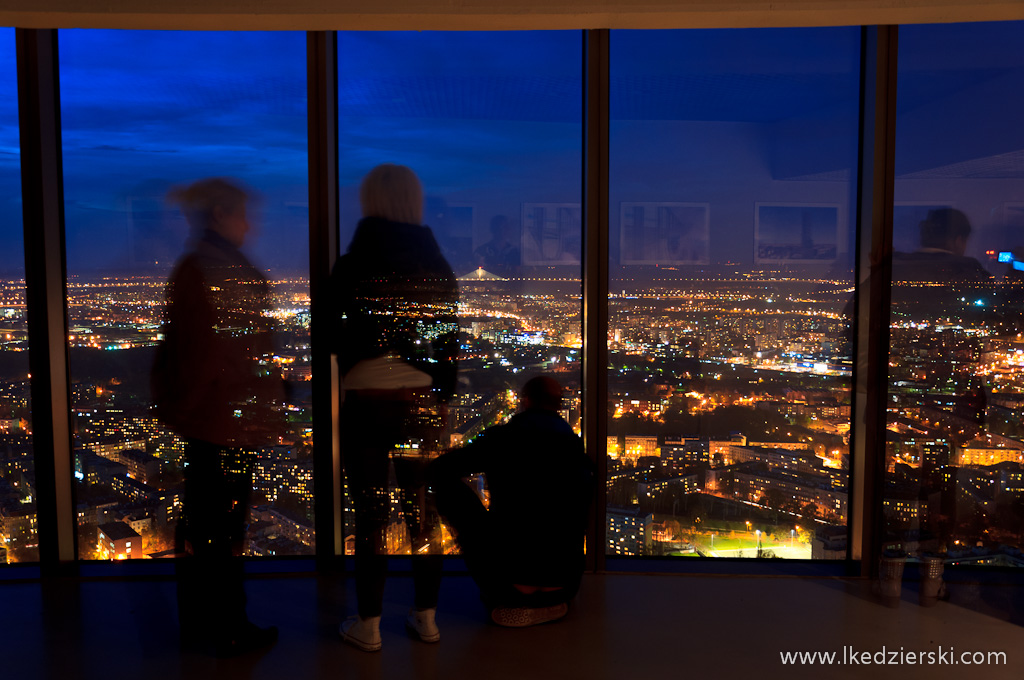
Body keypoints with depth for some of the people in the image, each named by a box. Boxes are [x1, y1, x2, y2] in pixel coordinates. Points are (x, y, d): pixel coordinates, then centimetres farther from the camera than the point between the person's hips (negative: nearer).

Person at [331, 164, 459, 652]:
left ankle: (369, 625, 16)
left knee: (370, 514, 6)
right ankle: (426, 617, 22)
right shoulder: (437, 267, 2)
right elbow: (450, 339, 6)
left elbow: (336, 339, 1)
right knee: (423, 509, 11)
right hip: (422, 400, 3)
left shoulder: (352, 267, -7)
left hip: (367, 401, -3)